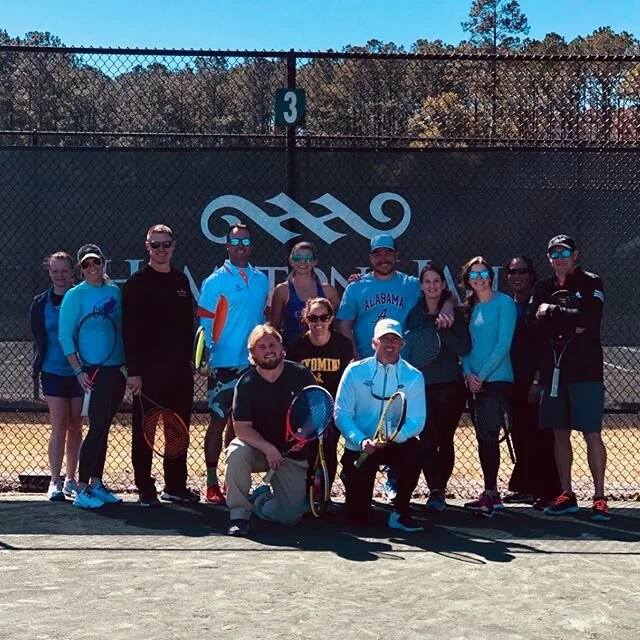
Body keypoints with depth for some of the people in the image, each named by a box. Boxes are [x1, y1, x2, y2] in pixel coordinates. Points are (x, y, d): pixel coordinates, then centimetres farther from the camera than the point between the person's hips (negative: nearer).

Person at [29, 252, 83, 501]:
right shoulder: (41, 303, 1)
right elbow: (40, 339, 4)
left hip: (80, 372, 1)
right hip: (53, 372, -1)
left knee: (75, 427, 9)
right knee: (59, 428, -4)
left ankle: (70, 479, 19)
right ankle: (55, 482, 1)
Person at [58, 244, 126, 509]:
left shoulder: (115, 291, 10)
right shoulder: (75, 295, -6)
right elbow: (65, 335, -8)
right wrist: (79, 370, -14)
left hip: (118, 368, 6)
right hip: (95, 370, -5)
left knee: (104, 427, 10)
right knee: (98, 427, -10)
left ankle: (96, 484, 18)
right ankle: (82, 490, -6)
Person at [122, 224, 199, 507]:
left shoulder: (181, 281, 13)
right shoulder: (137, 283, -3)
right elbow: (129, 330, -8)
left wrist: (189, 358, 12)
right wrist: (133, 371, -14)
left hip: (180, 369, 5)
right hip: (148, 369, -5)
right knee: (144, 431, 0)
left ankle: (176, 486, 20)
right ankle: (146, 491, 6)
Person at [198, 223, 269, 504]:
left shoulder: (261, 280, 9)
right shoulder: (214, 281, -5)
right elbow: (205, 324, -8)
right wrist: (204, 359, -15)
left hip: (254, 364, 5)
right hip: (223, 364, -5)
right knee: (218, 421, 0)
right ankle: (212, 483, 6)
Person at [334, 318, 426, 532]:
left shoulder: (413, 376, -3)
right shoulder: (355, 372, -4)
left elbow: (417, 420, -10)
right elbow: (342, 414, -8)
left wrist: (394, 436, -30)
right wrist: (361, 440, -26)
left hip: (395, 444, 1)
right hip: (360, 448, -1)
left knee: (413, 450, -35)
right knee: (358, 517, -8)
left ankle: (400, 513, -14)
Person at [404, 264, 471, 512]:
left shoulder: (454, 313, 4)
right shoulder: (413, 314, 9)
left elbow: (464, 348, -7)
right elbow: (405, 347, 14)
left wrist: (442, 330, -16)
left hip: (450, 385, 0)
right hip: (420, 384, 0)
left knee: (445, 439, 4)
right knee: (427, 439, -10)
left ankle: (439, 489, 14)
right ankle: (436, 490, -10)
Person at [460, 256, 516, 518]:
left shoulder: (504, 302, -4)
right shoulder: (470, 307, 15)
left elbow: (504, 342, -12)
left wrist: (482, 374, -14)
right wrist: (468, 374, -4)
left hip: (497, 379, -6)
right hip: (474, 382, 7)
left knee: (488, 435, -14)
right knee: (483, 437, 8)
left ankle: (490, 493, -10)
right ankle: (492, 494, 14)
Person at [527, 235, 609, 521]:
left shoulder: (590, 283, 2)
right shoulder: (542, 288, 14)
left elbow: (588, 319, -15)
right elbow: (533, 323, -2)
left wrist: (552, 312, -8)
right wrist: (570, 324, -13)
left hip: (585, 371, -5)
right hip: (553, 370, 5)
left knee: (592, 434, -7)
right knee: (559, 433, 8)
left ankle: (599, 498, -3)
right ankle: (566, 495, 16)